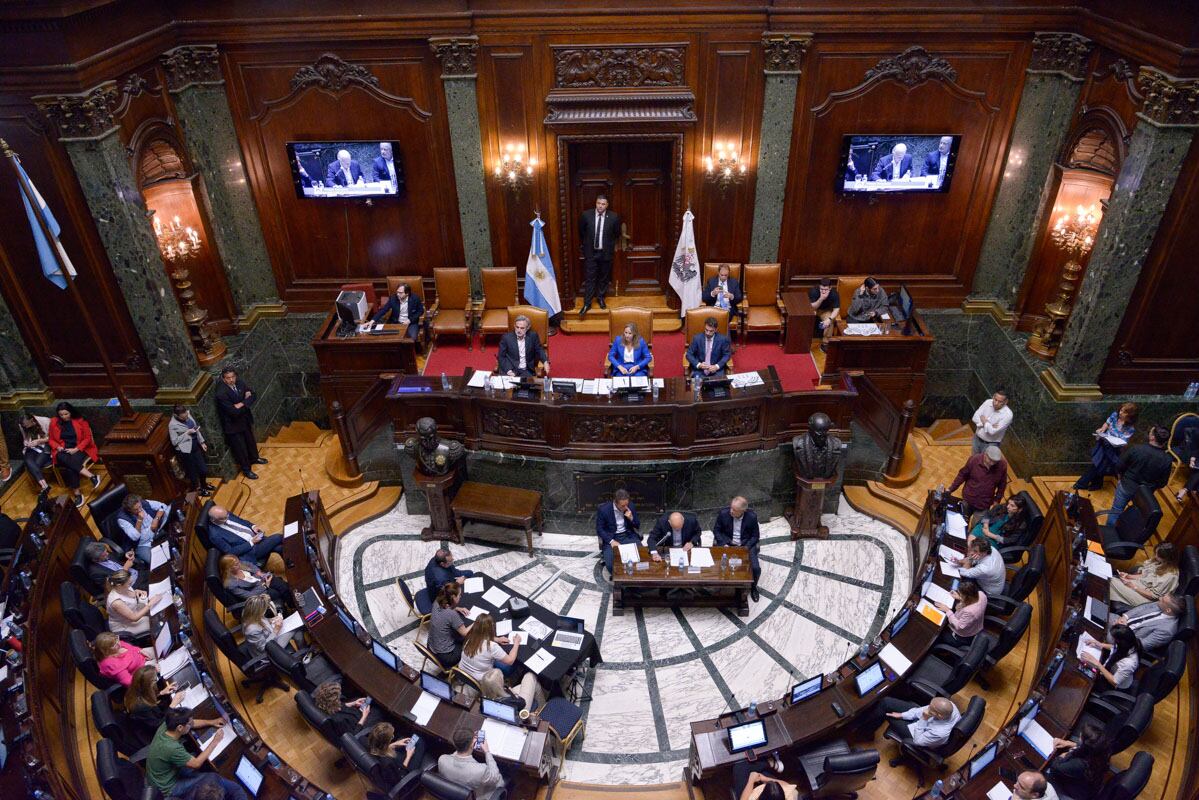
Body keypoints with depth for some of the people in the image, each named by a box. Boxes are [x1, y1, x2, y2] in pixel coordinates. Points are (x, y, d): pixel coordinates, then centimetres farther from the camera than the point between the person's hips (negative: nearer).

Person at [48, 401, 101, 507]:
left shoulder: (80, 420, -2)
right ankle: (91, 476, -39)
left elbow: (87, 438, -1)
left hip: (79, 449, -2)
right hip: (63, 451, 2)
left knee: (70, 465, -34)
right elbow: (51, 439, 14)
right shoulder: (54, 422, 5)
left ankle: (77, 493, -27)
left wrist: (76, 449, -14)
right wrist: (58, 447, -7)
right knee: (63, 459, -36)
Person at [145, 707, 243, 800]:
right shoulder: (171, 748, -38)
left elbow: (191, 723, 6)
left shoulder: (165, 726, -16)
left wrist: (211, 722, -2)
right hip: (169, 788, -9)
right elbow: (197, 764, -22)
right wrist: (215, 741, -14)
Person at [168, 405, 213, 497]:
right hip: (185, 451, -7)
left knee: (204, 469, 18)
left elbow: (196, 427, 10)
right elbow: (174, 442, -16)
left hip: (195, 445, 7)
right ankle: (197, 489, 34)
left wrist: (202, 442, 9)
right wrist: (187, 433, -22)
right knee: (193, 472, 10)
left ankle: (204, 484, 46)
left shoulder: (188, 414, -3)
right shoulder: (172, 425, -21)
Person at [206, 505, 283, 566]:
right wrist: (251, 542, -21)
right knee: (278, 537, -17)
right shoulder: (215, 535, -23)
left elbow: (241, 521, 16)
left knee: (279, 547, -12)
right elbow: (230, 552, -20)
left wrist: (253, 526, -3)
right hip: (251, 551, -7)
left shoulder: (225, 514, -3)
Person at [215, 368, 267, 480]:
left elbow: (252, 396, -6)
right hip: (233, 424, -7)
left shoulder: (239, 382, -11)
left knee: (250, 440, 27)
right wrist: (246, 401, -19)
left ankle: (254, 458, 53)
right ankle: (246, 470, 29)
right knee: (240, 448, 10)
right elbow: (234, 412, -31)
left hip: (245, 419, 7)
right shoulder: (221, 393, -31)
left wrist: (241, 404, -24)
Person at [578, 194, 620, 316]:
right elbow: (581, 231, 10)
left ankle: (601, 298, 32)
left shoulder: (613, 217, -8)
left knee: (604, 278, 13)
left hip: (605, 252, 1)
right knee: (589, 278, 0)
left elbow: (617, 234, 10)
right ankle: (587, 304, 4)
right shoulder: (586, 215, -8)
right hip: (590, 252, -1)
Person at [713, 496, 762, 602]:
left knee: (756, 568, -17)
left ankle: (753, 587, 17)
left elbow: (755, 536, -3)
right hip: (727, 544, 0)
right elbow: (716, 530, -2)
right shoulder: (723, 513, -15)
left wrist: (746, 547, -18)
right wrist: (724, 544, -14)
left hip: (746, 545, 0)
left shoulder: (752, 517, -15)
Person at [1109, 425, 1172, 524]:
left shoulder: (1136, 449, -25)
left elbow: (1120, 468, -13)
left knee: (1116, 511, 18)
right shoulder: (1167, 461, -21)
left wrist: (1123, 478, 8)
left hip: (1126, 486, -1)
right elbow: (1162, 483, -7)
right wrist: (1150, 487, 13)